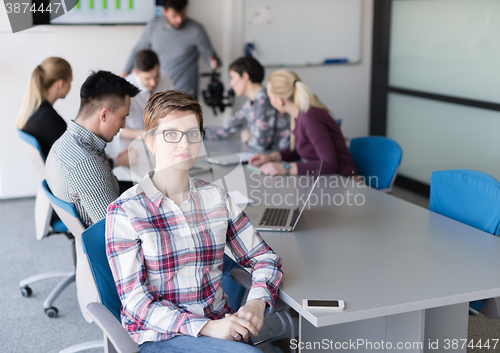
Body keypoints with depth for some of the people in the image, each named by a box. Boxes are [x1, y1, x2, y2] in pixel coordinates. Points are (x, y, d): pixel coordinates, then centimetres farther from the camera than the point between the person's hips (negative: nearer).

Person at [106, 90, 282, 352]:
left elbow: (264, 257, 11)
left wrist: (256, 302, -11)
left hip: (220, 324, 5)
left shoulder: (216, 197, 6)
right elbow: (136, 301, -11)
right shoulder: (125, 212, -7)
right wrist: (206, 327, -22)